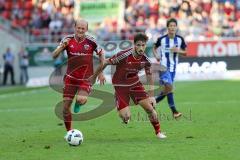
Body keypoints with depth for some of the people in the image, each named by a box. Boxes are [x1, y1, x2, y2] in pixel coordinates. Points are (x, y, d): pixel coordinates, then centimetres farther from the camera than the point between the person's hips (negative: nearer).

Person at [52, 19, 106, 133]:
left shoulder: (91, 42, -9)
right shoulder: (68, 40, -5)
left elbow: (101, 54, 8)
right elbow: (54, 56, -9)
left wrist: (101, 73, 6)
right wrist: (62, 46, -28)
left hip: (86, 78, -2)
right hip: (71, 78, 2)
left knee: (81, 100, -29)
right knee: (66, 107, -1)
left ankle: (78, 105, 10)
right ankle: (69, 131, 19)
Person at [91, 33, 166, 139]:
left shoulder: (145, 60, -12)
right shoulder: (124, 55, -27)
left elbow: (149, 76, 2)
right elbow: (106, 63, -15)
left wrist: (151, 96, 0)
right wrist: (94, 77, -5)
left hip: (135, 83, 4)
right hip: (120, 85, -4)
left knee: (149, 107, -5)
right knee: (125, 117, -15)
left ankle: (158, 132, 16)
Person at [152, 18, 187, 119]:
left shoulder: (180, 39, 0)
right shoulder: (162, 39, -8)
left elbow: (185, 53, 7)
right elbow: (155, 48, 10)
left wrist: (178, 51, -13)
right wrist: (156, 56, -8)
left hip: (173, 68, 5)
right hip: (164, 67, -5)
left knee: (167, 89, 10)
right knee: (169, 87, -17)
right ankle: (174, 111, -15)